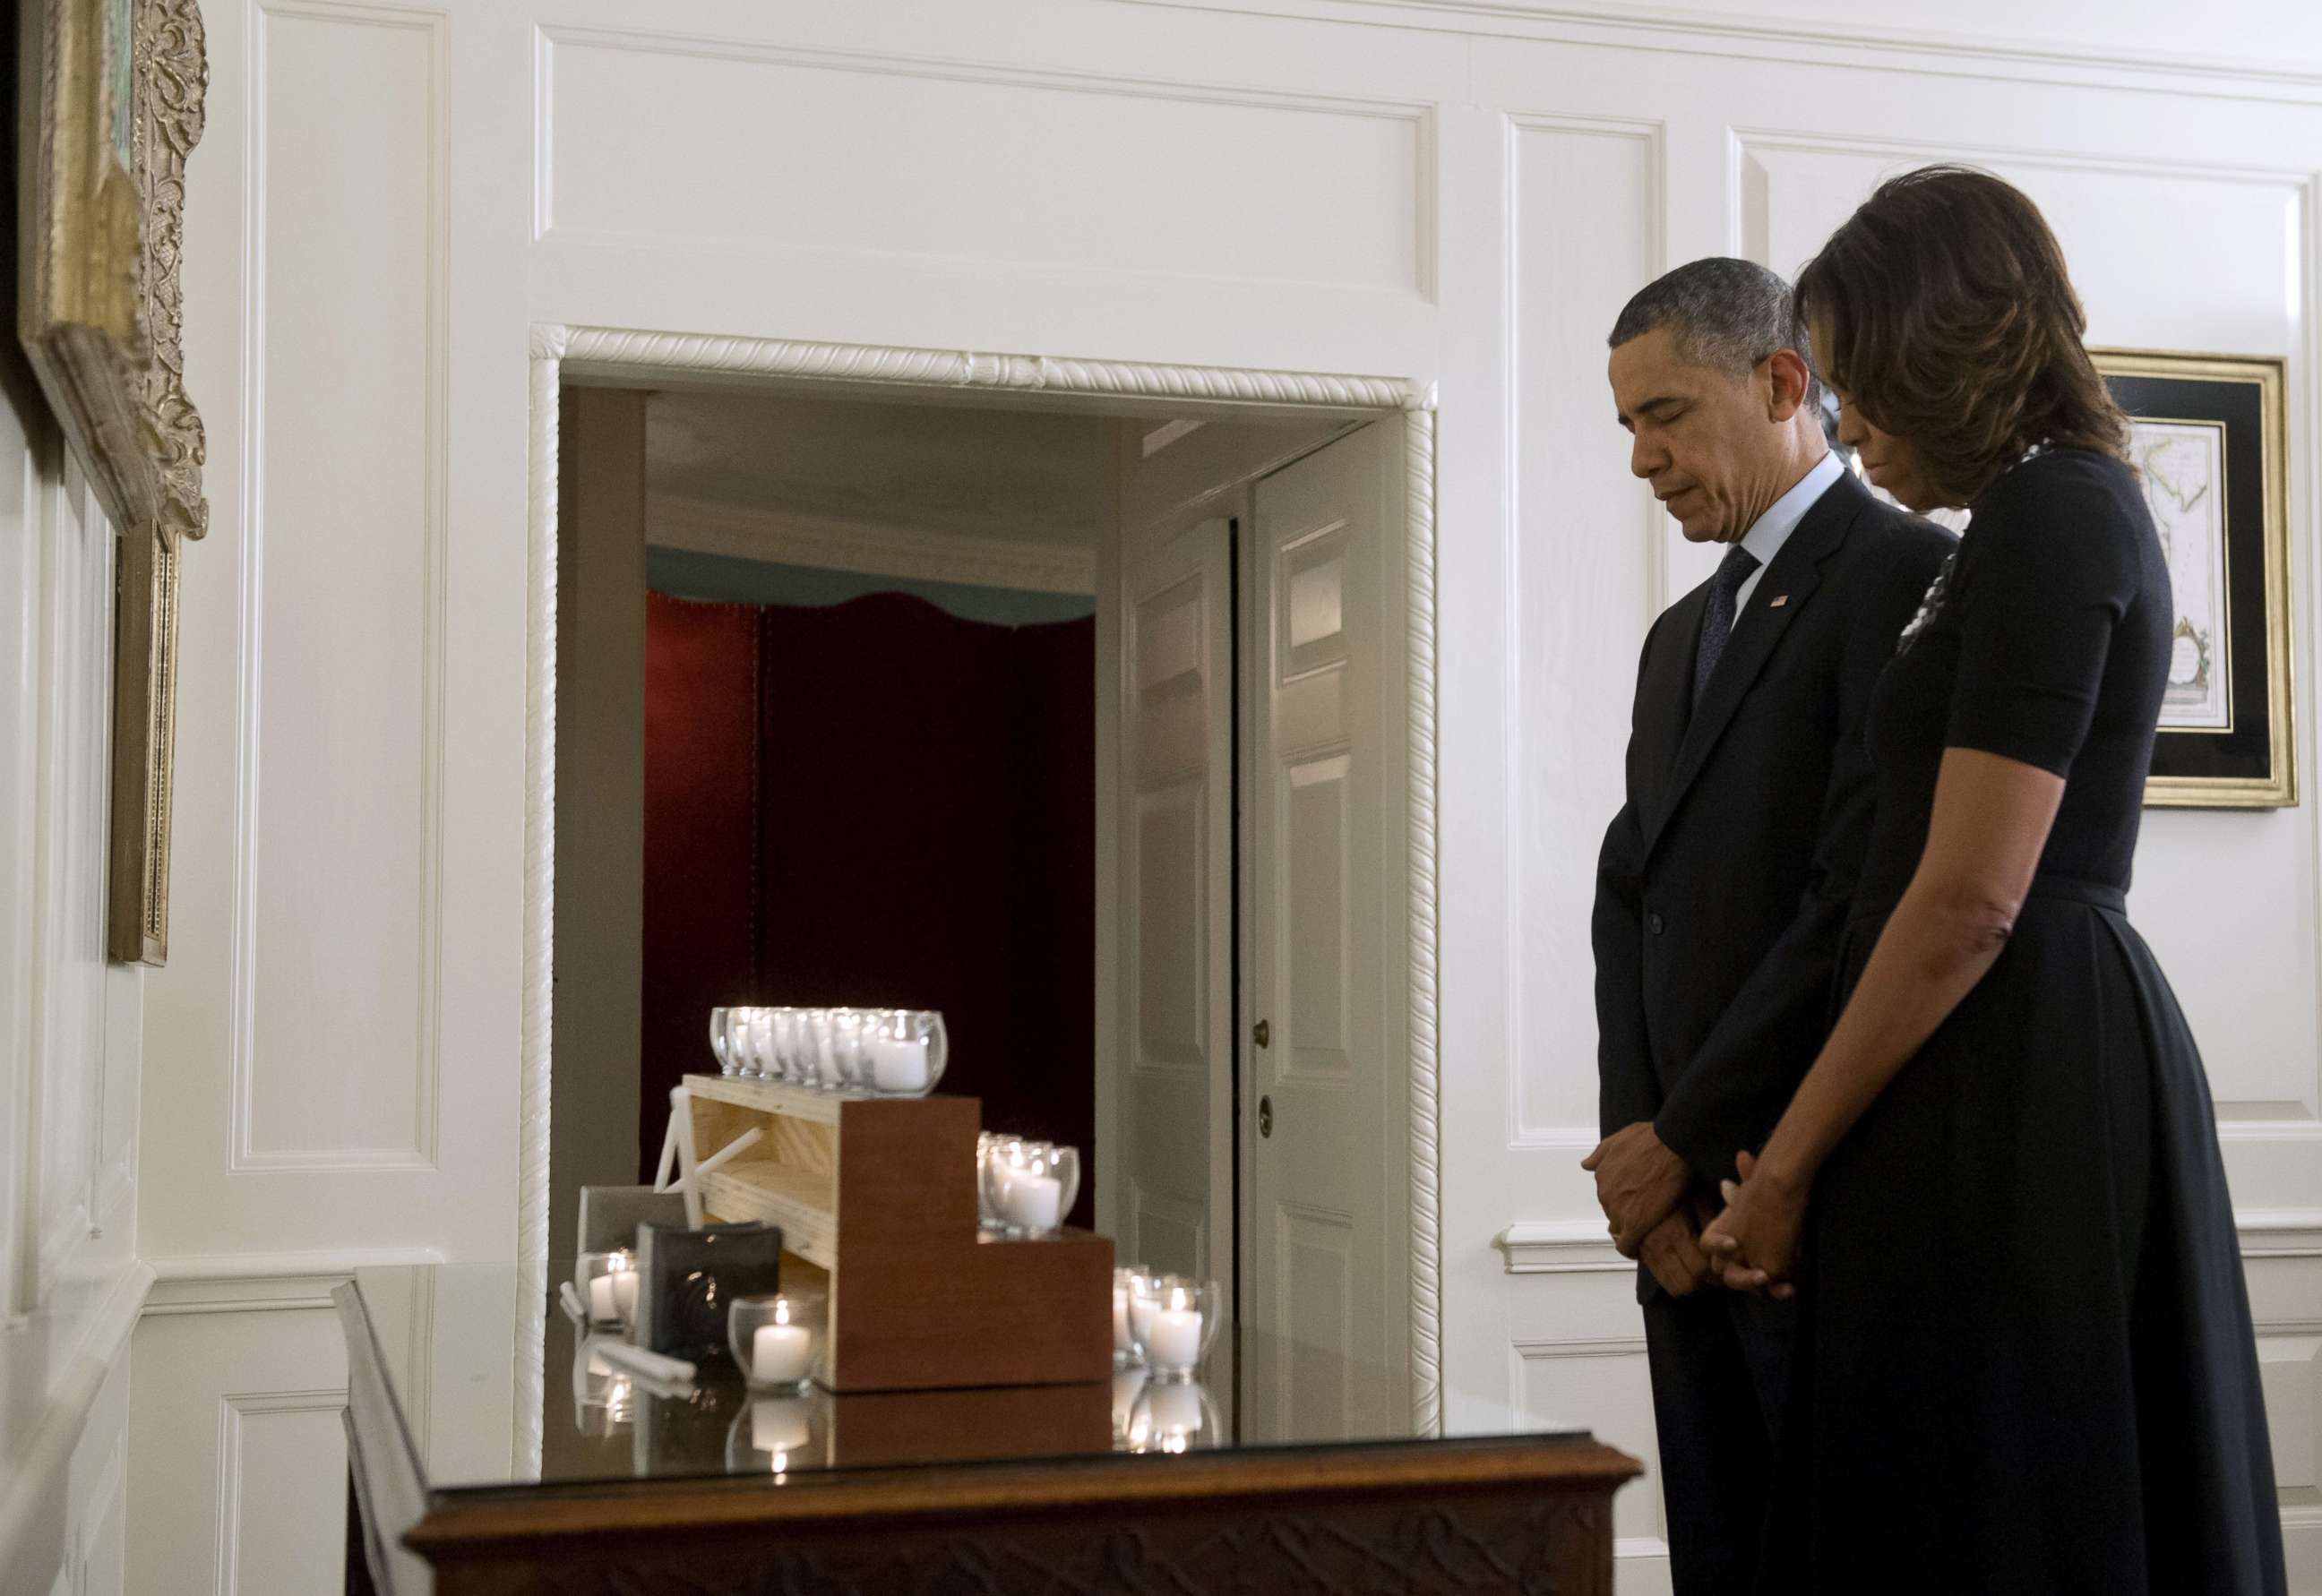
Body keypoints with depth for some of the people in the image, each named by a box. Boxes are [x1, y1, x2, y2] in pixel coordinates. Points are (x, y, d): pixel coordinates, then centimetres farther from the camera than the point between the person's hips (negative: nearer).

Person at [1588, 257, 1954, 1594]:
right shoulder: (1682, 634, 21)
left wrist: (1677, 1143, -12)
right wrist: (1638, 1145, -3)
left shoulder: (1906, 572, -7)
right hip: (1689, 1203, 8)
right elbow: (1633, 902, 12)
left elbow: (1865, 905, -16)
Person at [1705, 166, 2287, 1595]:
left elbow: (1971, 903, -19)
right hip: (2053, 1060, 10)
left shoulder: (2047, 517, -13)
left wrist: (1787, 1163, -12)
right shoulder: (2075, 509, 17)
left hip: (2014, 1084, -10)